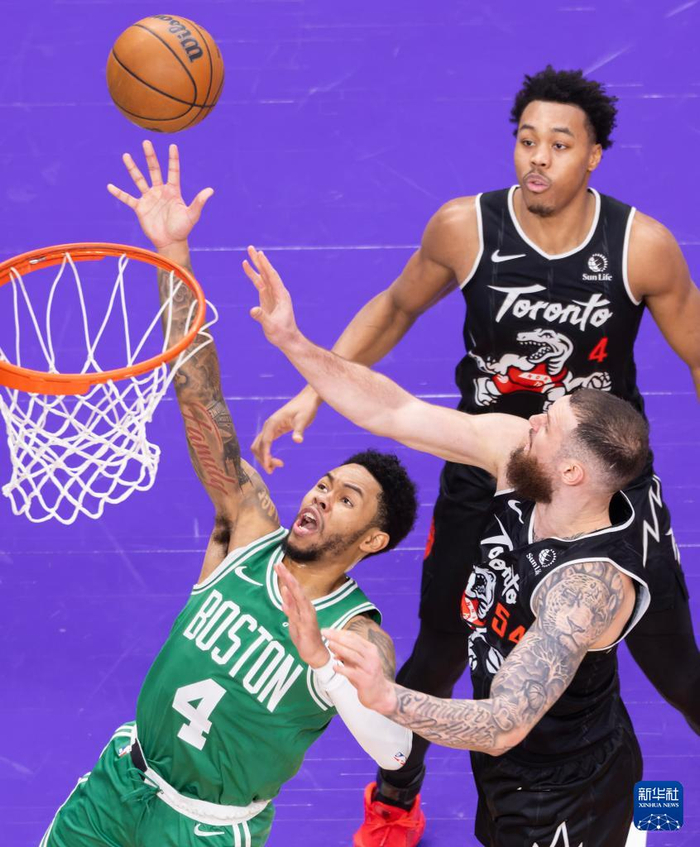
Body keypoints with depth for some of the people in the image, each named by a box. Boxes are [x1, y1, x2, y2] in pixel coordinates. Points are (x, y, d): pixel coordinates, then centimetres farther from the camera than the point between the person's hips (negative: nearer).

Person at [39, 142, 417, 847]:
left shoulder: (358, 637, -20)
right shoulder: (252, 530, -11)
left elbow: (393, 751, -37)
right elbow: (201, 402, -18)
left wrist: (319, 657, -45)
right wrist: (172, 251, -26)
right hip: (121, 781, 4)